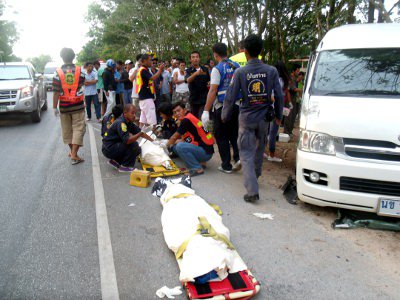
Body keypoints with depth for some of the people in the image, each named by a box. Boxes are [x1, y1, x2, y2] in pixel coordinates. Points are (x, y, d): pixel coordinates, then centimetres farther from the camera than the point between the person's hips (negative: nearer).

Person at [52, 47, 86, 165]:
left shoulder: (58, 72, -8)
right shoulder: (79, 70, -5)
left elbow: (56, 92, -9)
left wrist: (55, 107, -3)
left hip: (64, 106, 1)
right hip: (78, 105, 0)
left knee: (67, 129, 15)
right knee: (78, 128, 1)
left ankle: (72, 151, 28)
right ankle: (74, 154, -8)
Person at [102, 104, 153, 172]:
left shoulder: (128, 122, 5)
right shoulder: (120, 123, -23)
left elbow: (139, 131, 11)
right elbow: (127, 141, -33)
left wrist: (152, 140, 5)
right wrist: (141, 133, -36)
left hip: (114, 146, 9)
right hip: (109, 149, -9)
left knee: (137, 150, 9)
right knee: (133, 145, -21)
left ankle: (115, 161, 13)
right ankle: (125, 166, -8)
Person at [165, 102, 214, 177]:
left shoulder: (186, 120, -15)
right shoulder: (188, 119, 13)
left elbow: (175, 137, -5)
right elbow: (184, 139, 18)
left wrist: (167, 145, 12)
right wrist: (171, 143, 11)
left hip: (206, 152, -10)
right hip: (200, 148, 10)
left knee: (180, 146, -28)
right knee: (175, 147, 10)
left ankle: (198, 168, -16)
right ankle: (199, 162, 8)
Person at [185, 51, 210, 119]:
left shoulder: (205, 69, 5)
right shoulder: (189, 71, -1)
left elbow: (209, 80, 20)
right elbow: (188, 80, -23)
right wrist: (196, 73, -42)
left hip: (204, 98, 0)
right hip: (193, 98, 1)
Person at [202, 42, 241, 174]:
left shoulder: (217, 69, -12)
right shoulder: (237, 66, 6)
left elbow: (213, 91, -18)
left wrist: (206, 111, -18)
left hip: (222, 107, -6)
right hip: (237, 104, 6)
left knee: (222, 136, 6)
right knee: (234, 134, 19)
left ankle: (226, 166, 10)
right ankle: (238, 157, 6)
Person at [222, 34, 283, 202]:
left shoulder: (240, 72, -10)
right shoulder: (271, 71, -3)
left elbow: (230, 98, -7)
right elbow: (278, 96, 1)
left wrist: (225, 116, 6)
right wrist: (278, 115, 15)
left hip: (246, 118, -3)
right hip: (264, 118, 3)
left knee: (246, 154, 0)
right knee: (259, 149, 23)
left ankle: (252, 190, -10)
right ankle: (255, 175, 44)